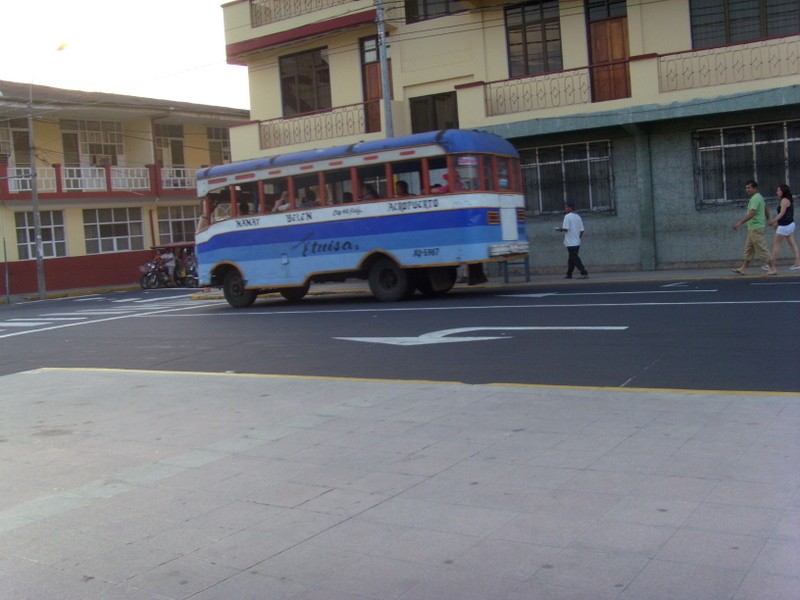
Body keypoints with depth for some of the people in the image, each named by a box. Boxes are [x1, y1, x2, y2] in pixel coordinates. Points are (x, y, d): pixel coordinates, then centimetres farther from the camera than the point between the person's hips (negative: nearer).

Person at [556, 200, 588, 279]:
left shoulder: (567, 216, -12)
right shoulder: (578, 216, 11)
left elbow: (565, 228, -20)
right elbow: (581, 230, 9)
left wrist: (560, 229, -1)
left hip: (570, 242, -8)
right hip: (577, 242, 8)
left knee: (575, 258, -6)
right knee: (571, 258, 16)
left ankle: (584, 272, -14)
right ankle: (569, 274, 22)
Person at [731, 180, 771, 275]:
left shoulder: (755, 198, -18)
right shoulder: (758, 197, 15)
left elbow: (751, 214, -28)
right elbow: (766, 208, 27)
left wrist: (740, 223, -32)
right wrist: (768, 219, 37)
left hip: (756, 229, -11)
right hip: (753, 228, 11)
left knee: (762, 249, -4)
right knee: (748, 249, 11)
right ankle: (743, 269, 13)